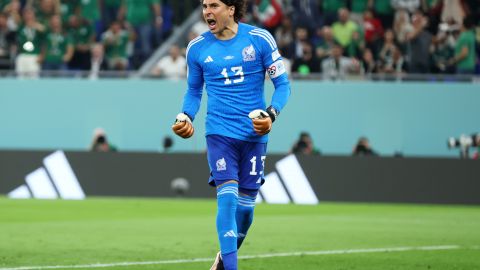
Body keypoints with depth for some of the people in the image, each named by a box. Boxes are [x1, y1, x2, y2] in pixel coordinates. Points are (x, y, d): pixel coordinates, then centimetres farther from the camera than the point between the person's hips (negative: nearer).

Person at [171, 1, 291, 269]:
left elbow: (282, 84, 1)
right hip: (220, 132, 0)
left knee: (245, 204, 7)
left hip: (254, 133, 0)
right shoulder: (197, 48, 2)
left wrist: (271, 114, -15)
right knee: (227, 196, -17)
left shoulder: (260, 39, -4)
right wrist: (186, 116, -3)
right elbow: (194, 91, 16)